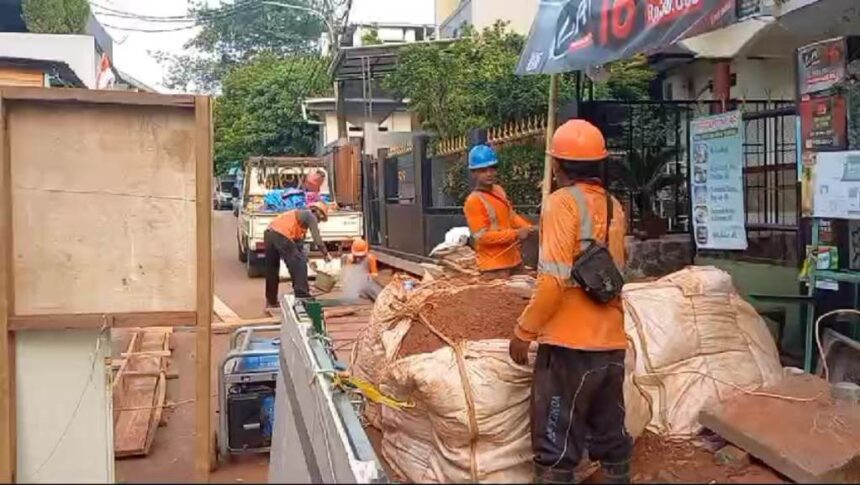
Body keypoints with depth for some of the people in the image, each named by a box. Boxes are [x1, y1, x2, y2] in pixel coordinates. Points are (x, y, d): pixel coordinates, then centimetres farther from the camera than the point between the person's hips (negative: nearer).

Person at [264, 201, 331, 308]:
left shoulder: (301, 215, 33)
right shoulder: (310, 216, 9)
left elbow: (299, 242, 32)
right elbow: (317, 238, 0)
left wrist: (304, 258, 30)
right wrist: (326, 254, 9)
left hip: (269, 233, 9)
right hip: (281, 236, -9)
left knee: (272, 270, 18)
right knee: (299, 264, 1)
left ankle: (271, 301, 26)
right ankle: (303, 298, -1)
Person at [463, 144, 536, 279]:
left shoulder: (499, 190, 6)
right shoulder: (473, 201, -19)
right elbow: (482, 237, -22)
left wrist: (528, 228, -2)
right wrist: (516, 234, -22)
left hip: (512, 259, 8)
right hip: (494, 265, -8)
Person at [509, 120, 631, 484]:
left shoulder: (562, 202, -10)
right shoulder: (613, 206, 10)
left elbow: (554, 279, -18)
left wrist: (524, 331, -10)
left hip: (569, 344, -7)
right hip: (611, 342, 7)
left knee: (557, 447, 2)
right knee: (612, 439, 17)